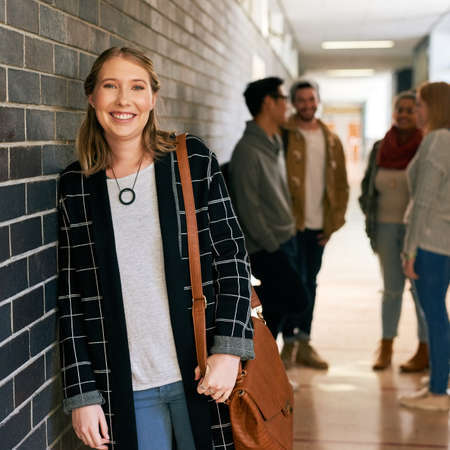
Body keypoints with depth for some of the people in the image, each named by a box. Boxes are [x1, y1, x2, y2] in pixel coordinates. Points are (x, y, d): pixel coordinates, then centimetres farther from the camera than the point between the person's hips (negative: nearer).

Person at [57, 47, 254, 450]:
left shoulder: (193, 162, -2)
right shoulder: (76, 186, 2)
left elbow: (232, 257, -2)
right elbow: (71, 296, 3)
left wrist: (229, 350, -11)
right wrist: (82, 394, 0)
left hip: (198, 374, -1)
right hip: (123, 387, 1)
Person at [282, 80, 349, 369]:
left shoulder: (331, 140, 11)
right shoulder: (283, 136, -6)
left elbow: (341, 184, 13)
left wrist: (334, 221, 5)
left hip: (318, 225, 6)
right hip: (292, 224, -5)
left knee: (310, 283, 13)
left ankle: (304, 343, 23)